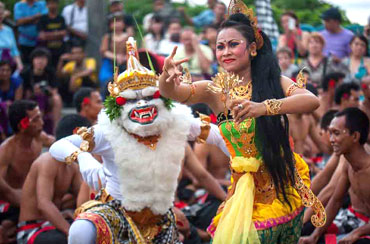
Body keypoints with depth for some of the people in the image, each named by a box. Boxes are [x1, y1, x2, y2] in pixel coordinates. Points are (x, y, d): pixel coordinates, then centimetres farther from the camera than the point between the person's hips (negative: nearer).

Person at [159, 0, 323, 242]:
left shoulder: (273, 82, -6)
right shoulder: (215, 90, -2)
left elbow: (312, 101, -25)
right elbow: (171, 91, -19)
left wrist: (262, 107, -41)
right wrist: (167, 76, -44)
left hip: (286, 185, -1)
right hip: (249, 190, 1)